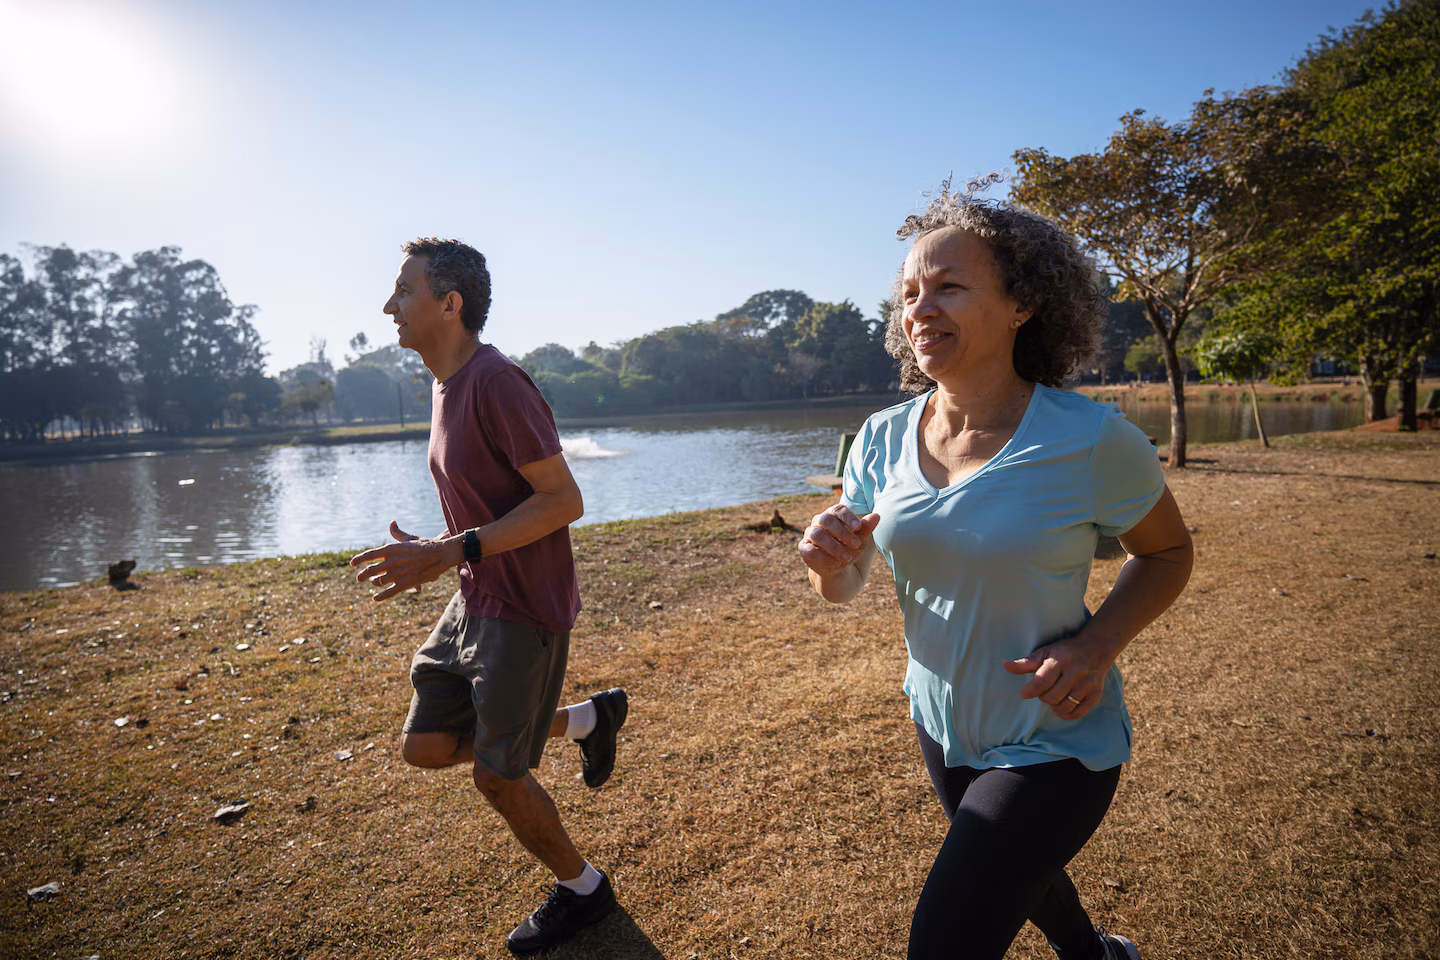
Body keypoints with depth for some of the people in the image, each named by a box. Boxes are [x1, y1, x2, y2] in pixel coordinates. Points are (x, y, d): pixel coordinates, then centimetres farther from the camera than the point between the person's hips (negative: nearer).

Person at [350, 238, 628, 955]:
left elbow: (563, 501, -24)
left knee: (496, 775, 4)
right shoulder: (447, 385, 10)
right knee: (425, 745, 13)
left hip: (524, 611, -9)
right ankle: (585, 718, 26)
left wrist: (451, 552, -26)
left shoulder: (496, 382, -21)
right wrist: (433, 552, 11)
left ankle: (583, 889, 30)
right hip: (474, 601, 9)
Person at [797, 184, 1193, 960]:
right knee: (1018, 872, 31)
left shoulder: (1092, 441, -23)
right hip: (942, 722, 6)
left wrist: (1098, 645, -22)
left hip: (1053, 744, -5)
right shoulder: (884, 439, -11)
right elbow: (843, 589, -2)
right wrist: (829, 556, -26)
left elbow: (1167, 553, -5)